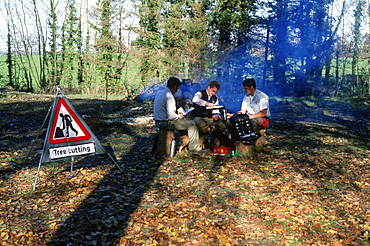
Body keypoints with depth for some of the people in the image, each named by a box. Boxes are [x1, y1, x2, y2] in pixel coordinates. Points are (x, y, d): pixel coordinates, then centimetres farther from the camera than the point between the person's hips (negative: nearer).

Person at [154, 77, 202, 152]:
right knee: (192, 124, 0)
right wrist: (178, 116, -4)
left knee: (183, 121, 29)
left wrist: (177, 114, 14)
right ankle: (193, 146, 10)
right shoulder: (169, 96, -21)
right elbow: (171, 115, -25)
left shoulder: (160, 93, 9)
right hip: (166, 122, -10)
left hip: (158, 122, 10)